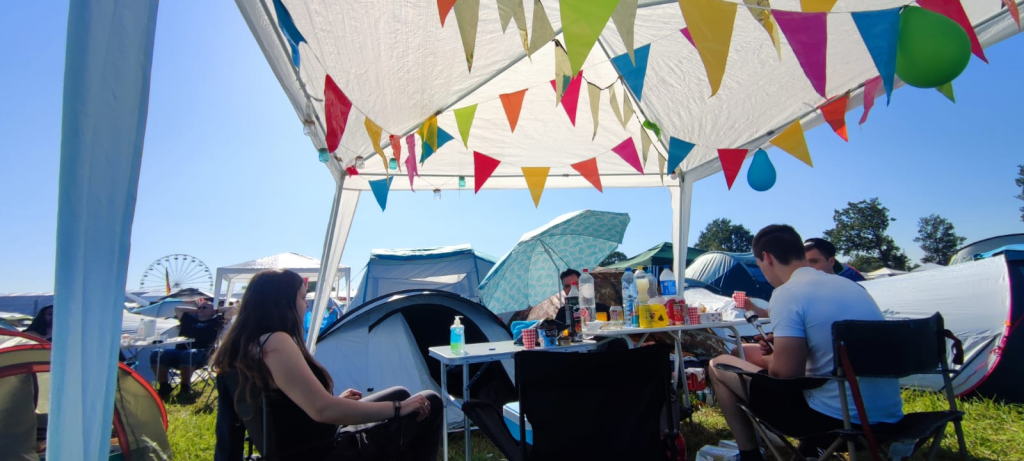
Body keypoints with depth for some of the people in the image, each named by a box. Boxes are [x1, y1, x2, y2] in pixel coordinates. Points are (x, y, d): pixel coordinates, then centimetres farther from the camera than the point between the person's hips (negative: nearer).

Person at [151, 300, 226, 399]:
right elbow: (177, 309, 44)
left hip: (199, 353, -5)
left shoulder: (215, 321, 17)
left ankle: (185, 388, -30)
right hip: (179, 351, 5)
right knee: (156, 356, -22)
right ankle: (164, 388, -15)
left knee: (188, 355, -40)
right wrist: (196, 310, 37)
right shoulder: (190, 320, 32)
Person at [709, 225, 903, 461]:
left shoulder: (788, 293, -16)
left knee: (719, 365, 6)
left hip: (835, 417, -8)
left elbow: (785, 371, -20)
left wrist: (771, 359, 2)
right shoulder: (850, 285, 8)